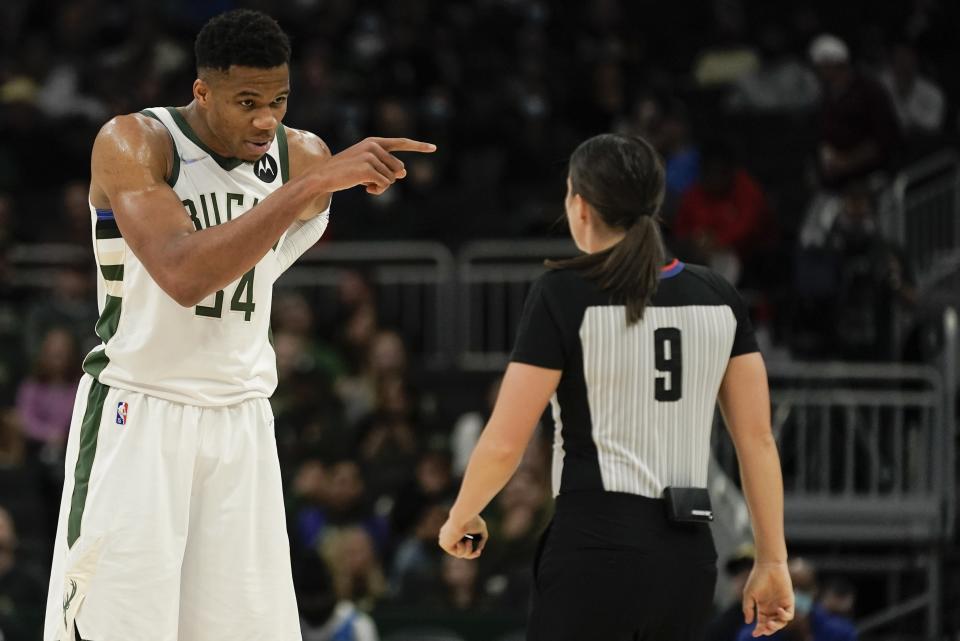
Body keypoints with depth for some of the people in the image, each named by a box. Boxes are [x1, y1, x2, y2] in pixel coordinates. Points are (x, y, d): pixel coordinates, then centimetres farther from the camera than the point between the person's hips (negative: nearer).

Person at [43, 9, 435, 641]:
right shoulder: (133, 143, -15)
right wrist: (316, 182, -32)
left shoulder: (305, 156, 1)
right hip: (138, 417, -5)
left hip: (242, 422, 5)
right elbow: (183, 274, -30)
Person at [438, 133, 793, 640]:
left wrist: (460, 518, 11)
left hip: (594, 548, -5)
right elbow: (757, 438, 6)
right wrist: (772, 561, 10)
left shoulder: (563, 295, -6)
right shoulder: (717, 298, 7)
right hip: (687, 558, 5)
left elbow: (504, 443, -7)